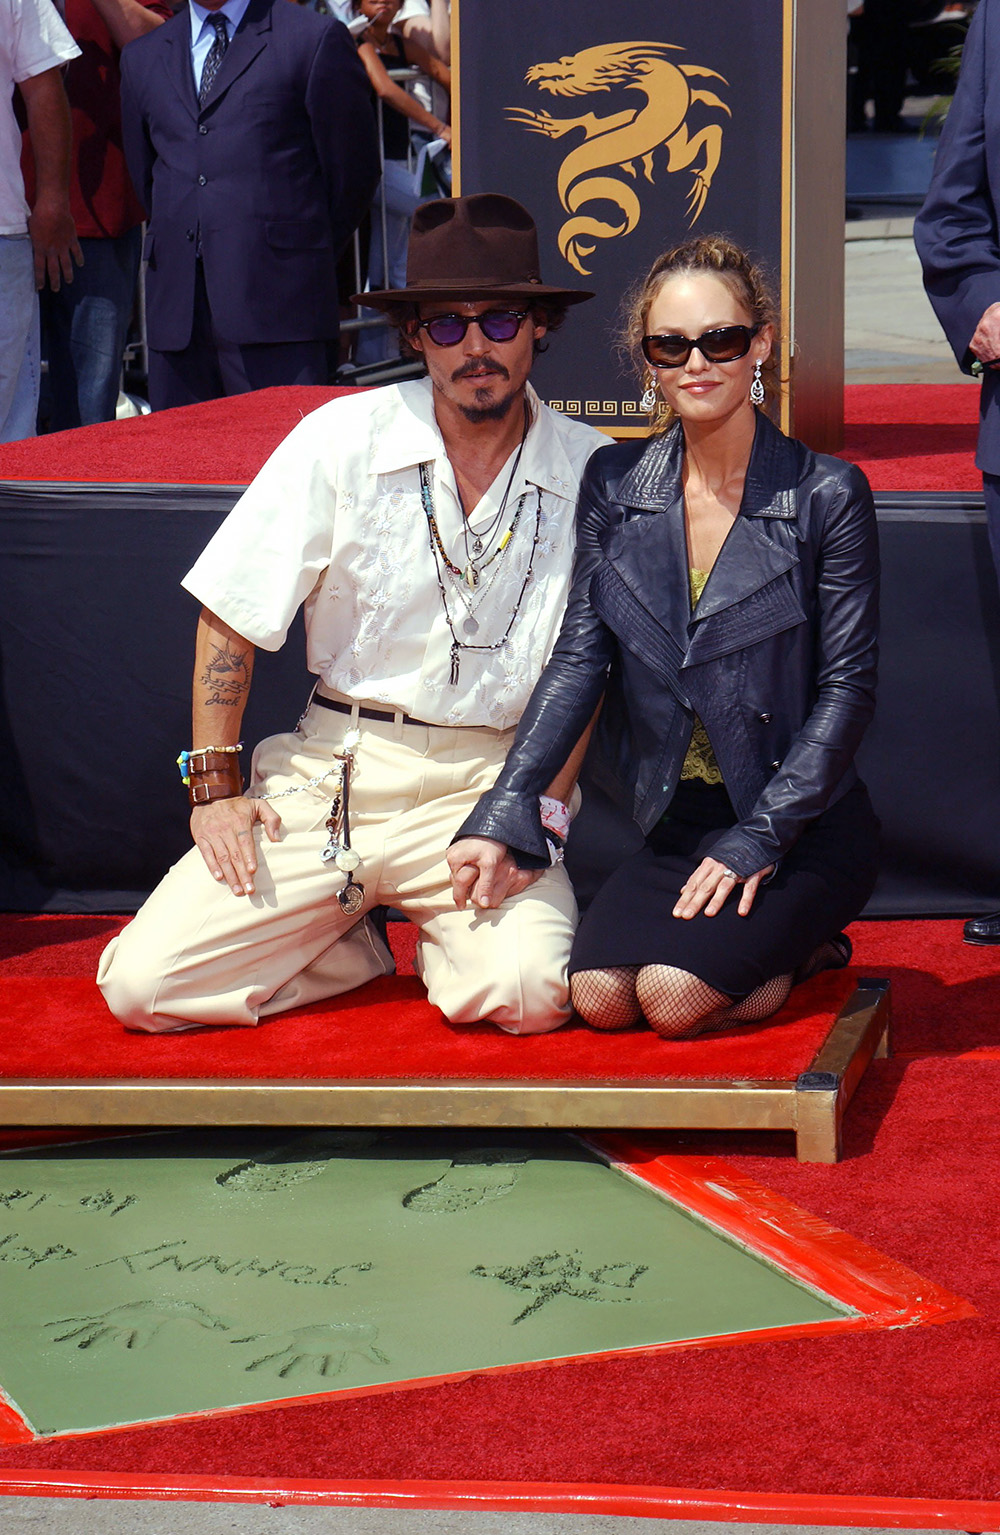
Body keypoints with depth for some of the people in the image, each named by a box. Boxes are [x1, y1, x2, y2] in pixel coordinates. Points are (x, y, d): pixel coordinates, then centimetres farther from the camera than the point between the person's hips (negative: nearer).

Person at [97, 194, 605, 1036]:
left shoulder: (588, 470, -1)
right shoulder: (341, 439, -3)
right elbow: (229, 620, 2)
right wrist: (215, 786, -2)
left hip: (494, 783, 0)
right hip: (332, 772, 1)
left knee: (527, 992, -28)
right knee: (143, 984, -14)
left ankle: (441, 934, 7)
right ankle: (353, 946, 12)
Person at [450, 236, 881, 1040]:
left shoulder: (827, 495, -8)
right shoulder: (614, 484, 3)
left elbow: (848, 687, -8)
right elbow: (580, 656, 0)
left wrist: (759, 838, -16)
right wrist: (503, 812, -12)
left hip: (805, 822, -4)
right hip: (677, 821, 4)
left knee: (673, 995, -24)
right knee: (600, 995, -19)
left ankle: (803, 945, 9)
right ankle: (771, 945, 10)